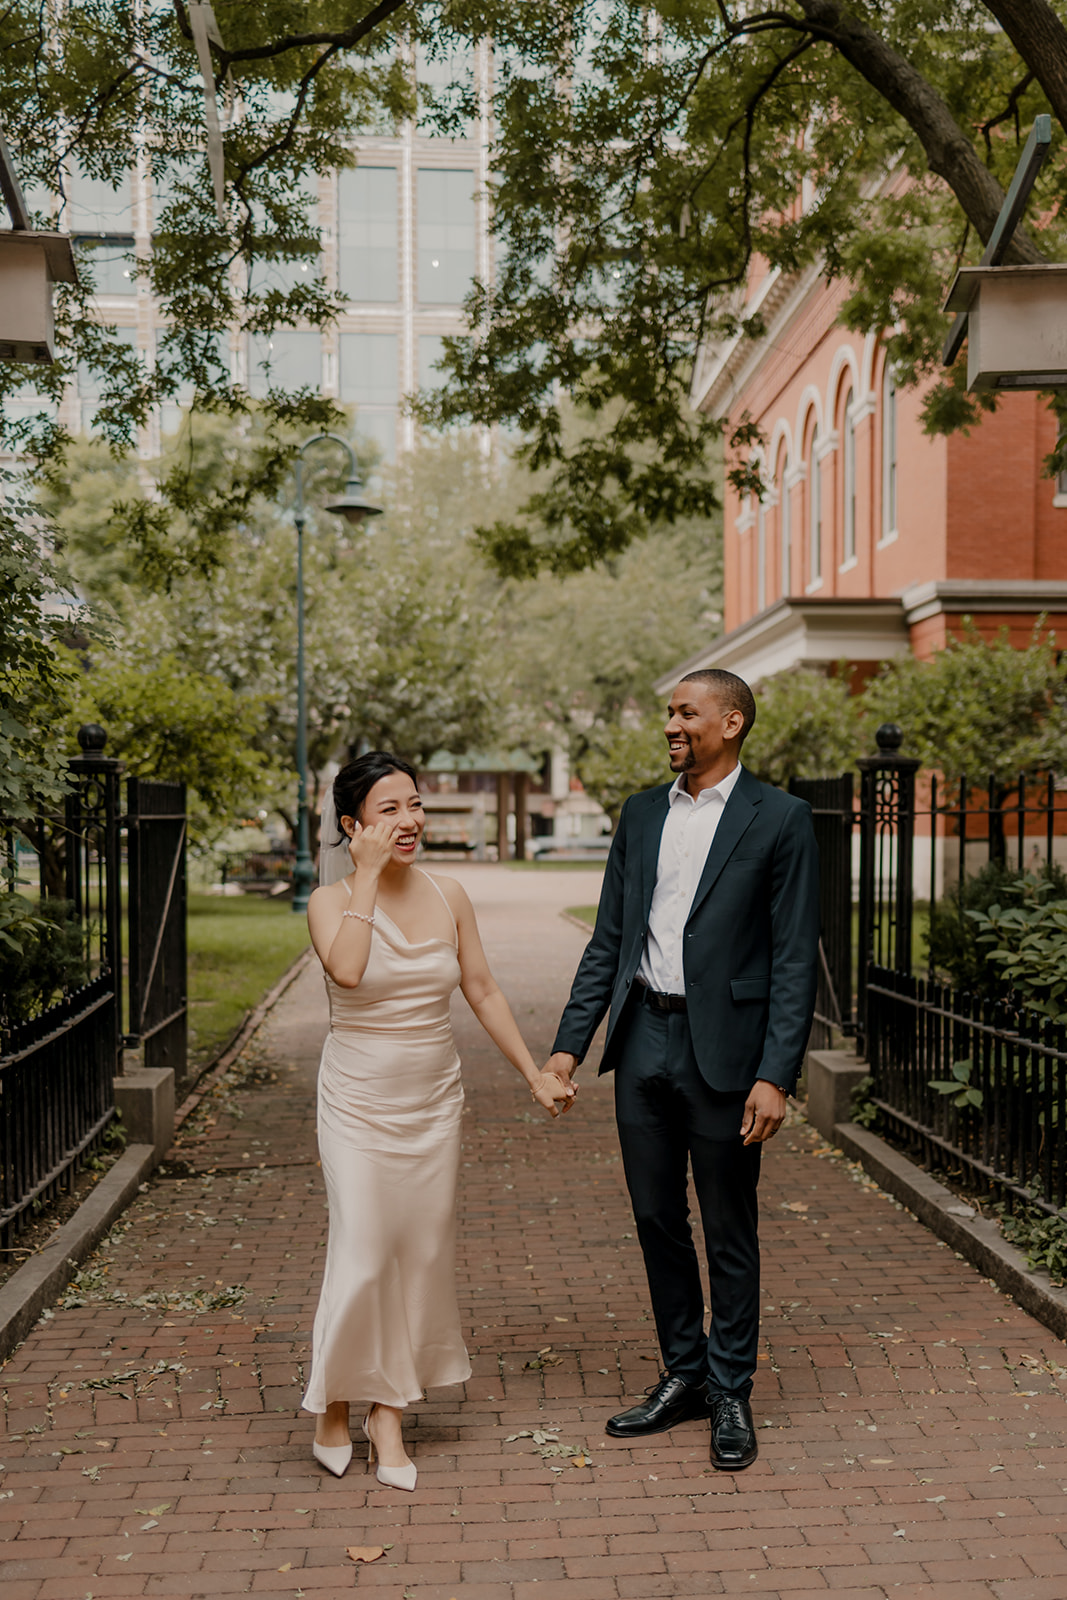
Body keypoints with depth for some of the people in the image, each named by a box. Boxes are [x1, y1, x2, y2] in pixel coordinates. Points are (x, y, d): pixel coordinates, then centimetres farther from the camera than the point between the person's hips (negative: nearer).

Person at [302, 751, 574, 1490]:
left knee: (422, 1254, 8)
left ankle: (389, 1415, 22)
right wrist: (367, 874, -21)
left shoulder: (449, 897, 2)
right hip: (359, 1101, -4)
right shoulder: (332, 900, -7)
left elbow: (483, 990, 8)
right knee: (362, 1255, -5)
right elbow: (347, 968, -28)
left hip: (434, 1100, 4)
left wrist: (536, 1073, 7)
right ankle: (334, 1407, 19)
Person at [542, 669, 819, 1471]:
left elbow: (796, 958, -9)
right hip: (643, 1040, 5)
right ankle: (684, 1375, 30)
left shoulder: (780, 819, -6)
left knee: (729, 1230, 6)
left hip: (723, 1049, -5)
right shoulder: (642, 813, 10)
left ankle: (732, 1393, 23)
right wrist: (570, 1042, 5)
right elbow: (609, 940, 12)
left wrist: (776, 1075, -15)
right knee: (657, 1219, 14)